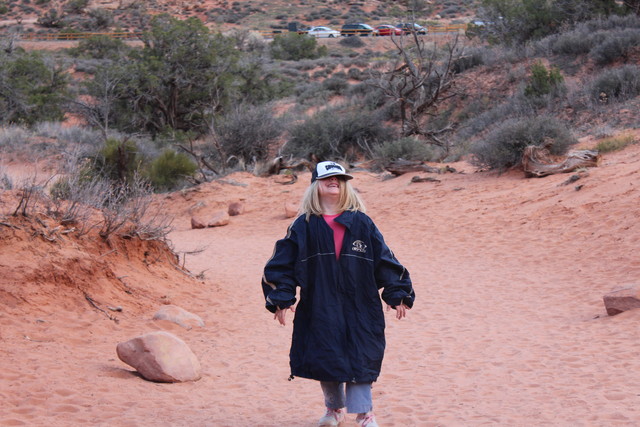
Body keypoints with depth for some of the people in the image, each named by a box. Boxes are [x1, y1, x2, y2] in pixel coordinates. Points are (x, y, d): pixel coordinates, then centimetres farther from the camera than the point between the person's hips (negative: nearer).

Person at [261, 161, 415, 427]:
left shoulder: (362, 224, 5)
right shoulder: (304, 227, 3)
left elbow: (384, 260, 6)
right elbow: (282, 265, 2)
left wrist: (397, 295, 1)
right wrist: (282, 300, -6)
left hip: (358, 307, 0)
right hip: (319, 308, 1)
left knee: (359, 360, -5)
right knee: (324, 359, 7)